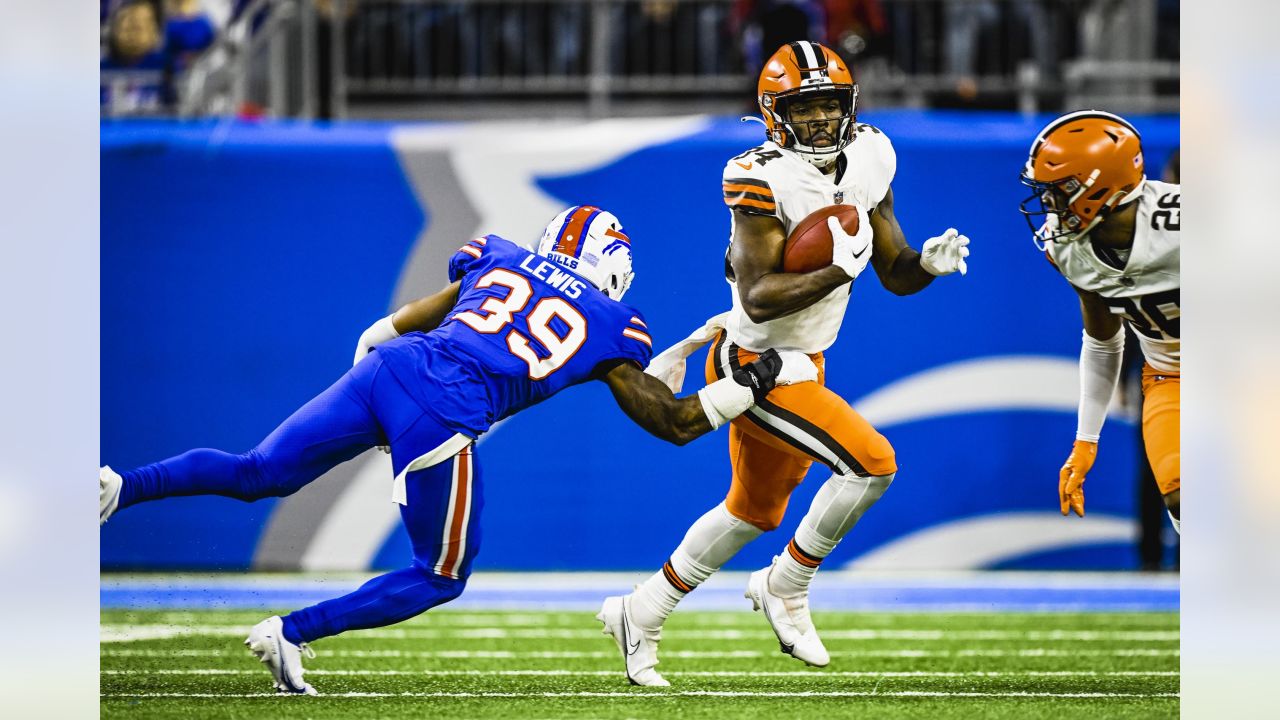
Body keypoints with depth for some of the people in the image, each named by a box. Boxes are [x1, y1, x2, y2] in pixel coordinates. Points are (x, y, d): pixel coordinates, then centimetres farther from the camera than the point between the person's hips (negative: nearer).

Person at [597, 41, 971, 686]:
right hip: (756, 368, -9)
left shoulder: (867, 161, -1)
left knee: (755, 512, 23)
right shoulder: (763, 179, -23)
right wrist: (841, 268, -33)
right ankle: (786, 587, 2)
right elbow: (758, 297, -26)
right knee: (871, 463, -19)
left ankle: (642, 613, 37)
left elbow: (895, 274, 5)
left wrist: (928, 263, -16)